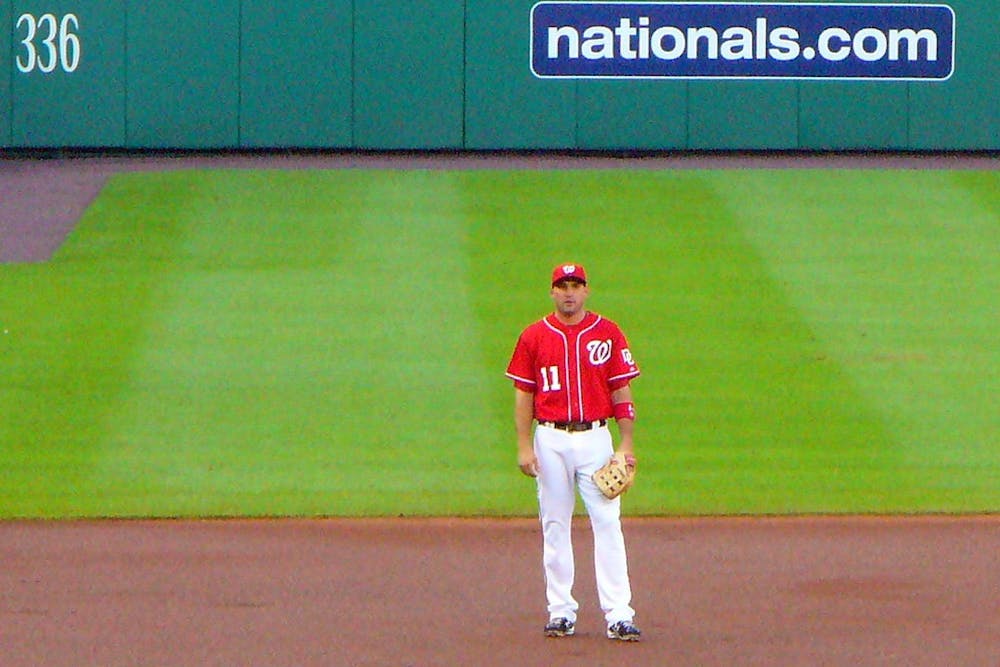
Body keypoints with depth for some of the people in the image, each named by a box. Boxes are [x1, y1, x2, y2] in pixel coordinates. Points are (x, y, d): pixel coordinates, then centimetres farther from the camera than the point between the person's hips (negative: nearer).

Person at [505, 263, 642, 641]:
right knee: (554, 525, 4)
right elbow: (523, 395, 6)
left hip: (595, 438, -1)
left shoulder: (608, 334, 4)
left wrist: (627, 444, -2)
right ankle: (560, 611, 11)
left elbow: (622, 391, 5)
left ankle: (618, 614, -9)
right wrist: (524, 447, -2)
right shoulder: (534, 337, 5)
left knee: (608, 524, -7)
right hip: (550, 441, 1)